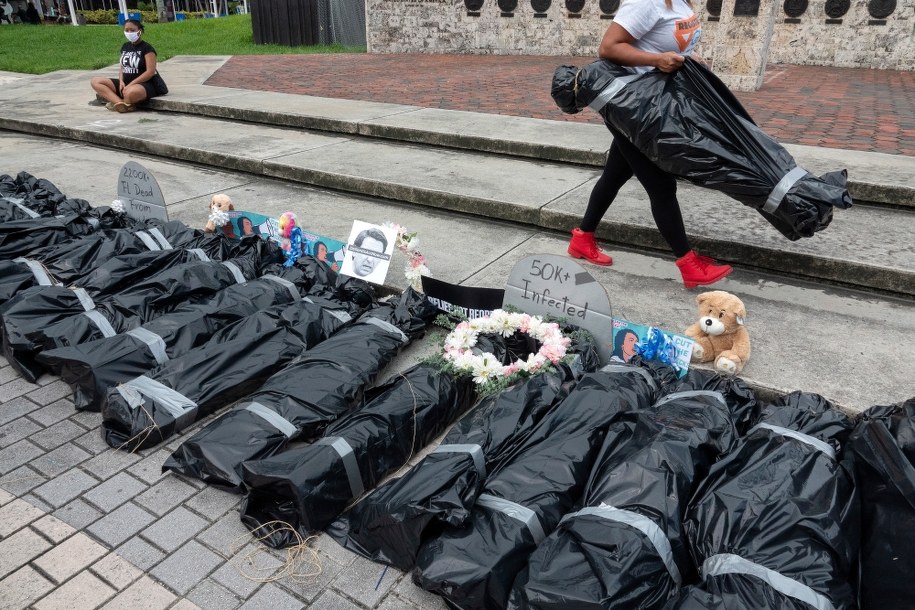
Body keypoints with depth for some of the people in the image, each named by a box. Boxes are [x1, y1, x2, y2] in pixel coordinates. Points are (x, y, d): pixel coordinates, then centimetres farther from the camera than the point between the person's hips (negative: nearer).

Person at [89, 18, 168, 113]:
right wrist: (121, 81, -5)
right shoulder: (125, 47, 15)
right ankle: (122, 103, -27)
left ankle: (116, 101, -10)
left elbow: (150, 72, -15)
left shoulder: (147, 48, -7)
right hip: (126, 83, 9)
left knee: (131, 93, -44)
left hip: (145, 84, -8)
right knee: (96, 82, -6)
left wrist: (130, 84, -18)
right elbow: (122, 68, 19)